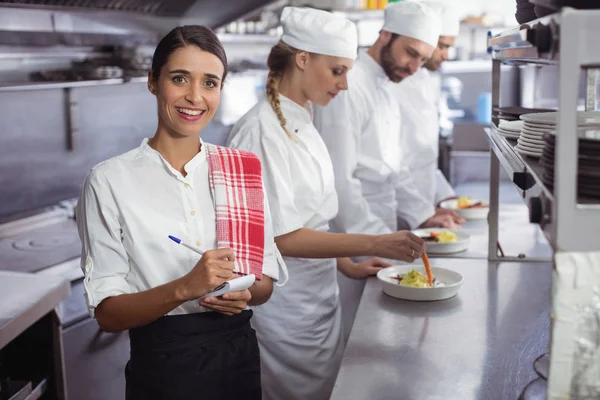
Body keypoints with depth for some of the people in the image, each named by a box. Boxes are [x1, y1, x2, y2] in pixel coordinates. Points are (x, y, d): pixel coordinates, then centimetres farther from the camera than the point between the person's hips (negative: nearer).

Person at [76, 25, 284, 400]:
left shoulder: (243, 170, -1)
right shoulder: (109, 181, -11)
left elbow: (266, 280, 5)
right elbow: (108, 312, -11)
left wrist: (244, 293, -16)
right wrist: (184, 289, -27)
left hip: (239, 359, 4)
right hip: (161, 367, -3)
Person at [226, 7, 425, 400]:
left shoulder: (301, 122, 8)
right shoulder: (261, 130, -20)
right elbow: (281, 236, -23)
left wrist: (347, 264, 10)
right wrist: (373, 244, -24)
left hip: (319, 295, 9)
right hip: (285, 305, -8)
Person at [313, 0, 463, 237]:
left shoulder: (385, 90, 15)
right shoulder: (348, 87, -15)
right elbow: (339, 179, -20)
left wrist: (424, 215, 12)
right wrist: (379, 237, -18)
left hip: (385, 227, 8)